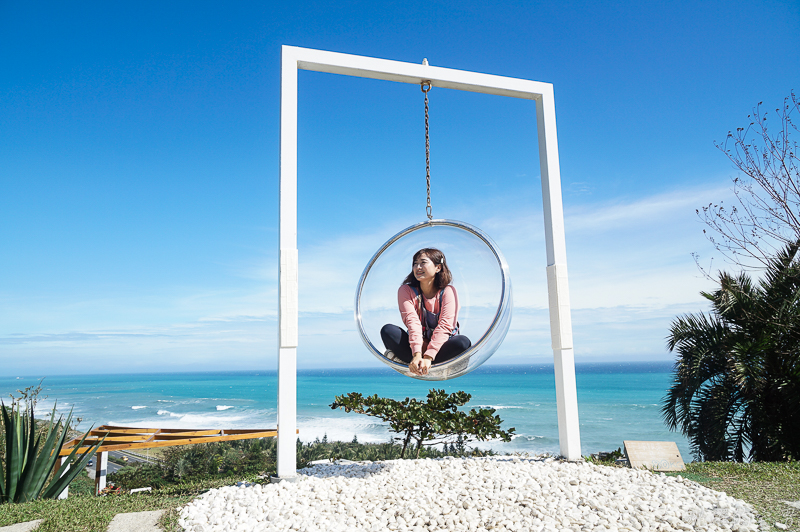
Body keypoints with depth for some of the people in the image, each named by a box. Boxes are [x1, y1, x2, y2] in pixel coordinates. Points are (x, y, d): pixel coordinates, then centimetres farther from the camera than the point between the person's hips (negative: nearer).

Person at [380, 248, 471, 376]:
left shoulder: (448, 291, -7)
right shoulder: (406, 290, -2)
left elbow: (445, 326, -20)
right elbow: (412, 322, -18)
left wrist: (428, 357, -34)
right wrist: (417, 354, -34)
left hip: (440, 346, 0)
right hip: (415, 345, 1)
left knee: (463, 342, -32)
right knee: (388, 330, -22)